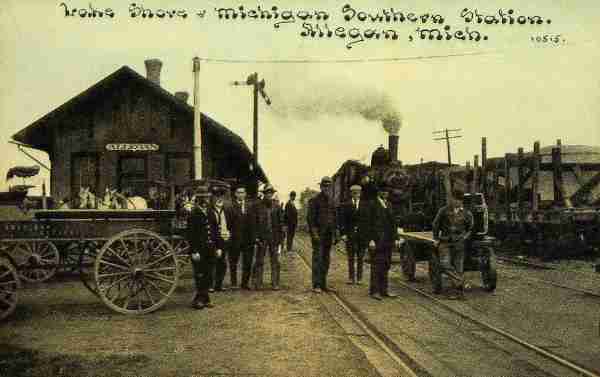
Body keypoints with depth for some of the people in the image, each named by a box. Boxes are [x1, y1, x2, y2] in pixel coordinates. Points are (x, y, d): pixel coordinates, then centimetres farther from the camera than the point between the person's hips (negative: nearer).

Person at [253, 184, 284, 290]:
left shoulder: (277, 207, 8)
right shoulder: (258, 206, 3)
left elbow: (280, 222, 10)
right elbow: (254, 222, 3)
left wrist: (280, 237, 4)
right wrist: (256, 236, -5)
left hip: (274, 238, 2)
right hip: (262, 237, -1)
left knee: (275, 261, 3)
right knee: (259, 261, 1)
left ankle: (275, 283, 9)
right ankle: (258, 283, 7)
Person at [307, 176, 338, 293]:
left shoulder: (331, 202, 14)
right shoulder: (314, 200, -5)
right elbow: (310, 217, -10)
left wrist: (333, 234, 14)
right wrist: (314, 233, -16)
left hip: (328, 235, 6)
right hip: (318, 235, -6)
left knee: (326, 260, 9)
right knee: (317, 259, -8)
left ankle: (323, 284, 16)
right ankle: (316, 285, -7)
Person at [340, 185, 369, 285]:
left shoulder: (365, 205, 5)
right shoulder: (346, 205, 4)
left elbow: (368, 219, 1)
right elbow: (343, 220, 1)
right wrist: (343, 233, -7)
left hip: (362, 234, 0)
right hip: (350, 234, 0)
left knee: (360, 257, 5)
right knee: (351, 257, 3)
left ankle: (359, 278, 11)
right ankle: (351, 278, 9)